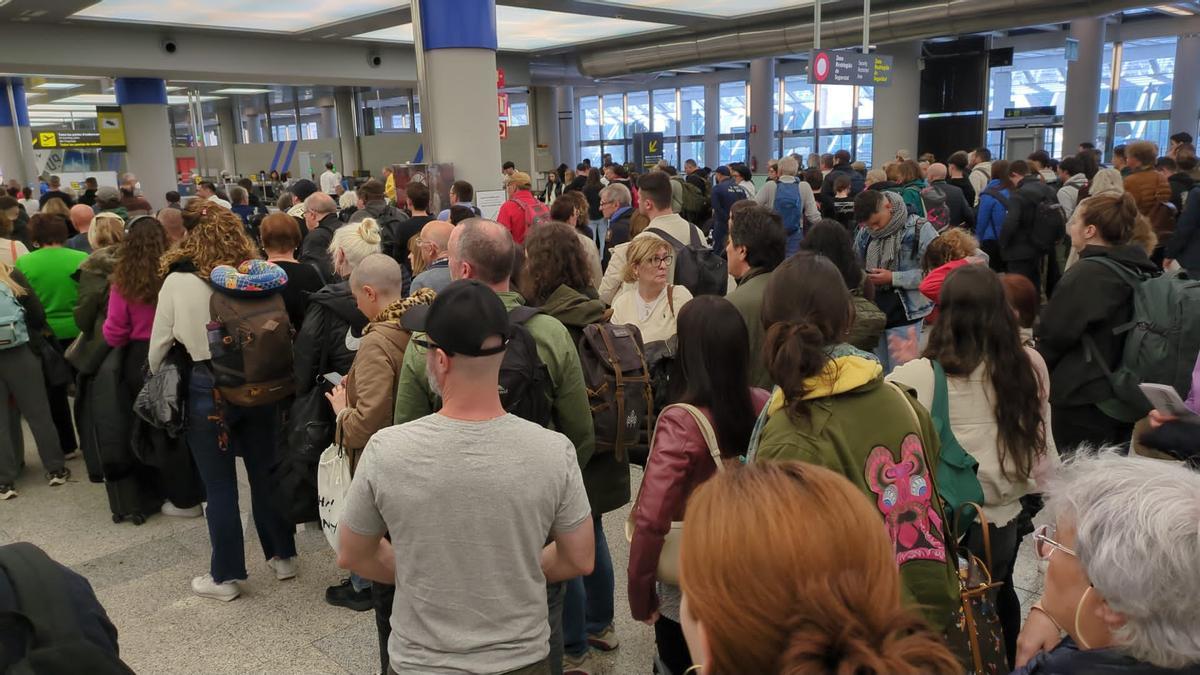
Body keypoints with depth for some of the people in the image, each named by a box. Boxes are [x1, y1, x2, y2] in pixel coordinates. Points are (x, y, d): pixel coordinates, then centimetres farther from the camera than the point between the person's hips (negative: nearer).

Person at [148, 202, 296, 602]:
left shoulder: (177, 281, -9)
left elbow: (159, 343, -1)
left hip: (207, 388, -3)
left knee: (219, 486, 7)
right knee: (265, 474, 15)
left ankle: (225, 576, 19)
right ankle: (282, 556, 28)